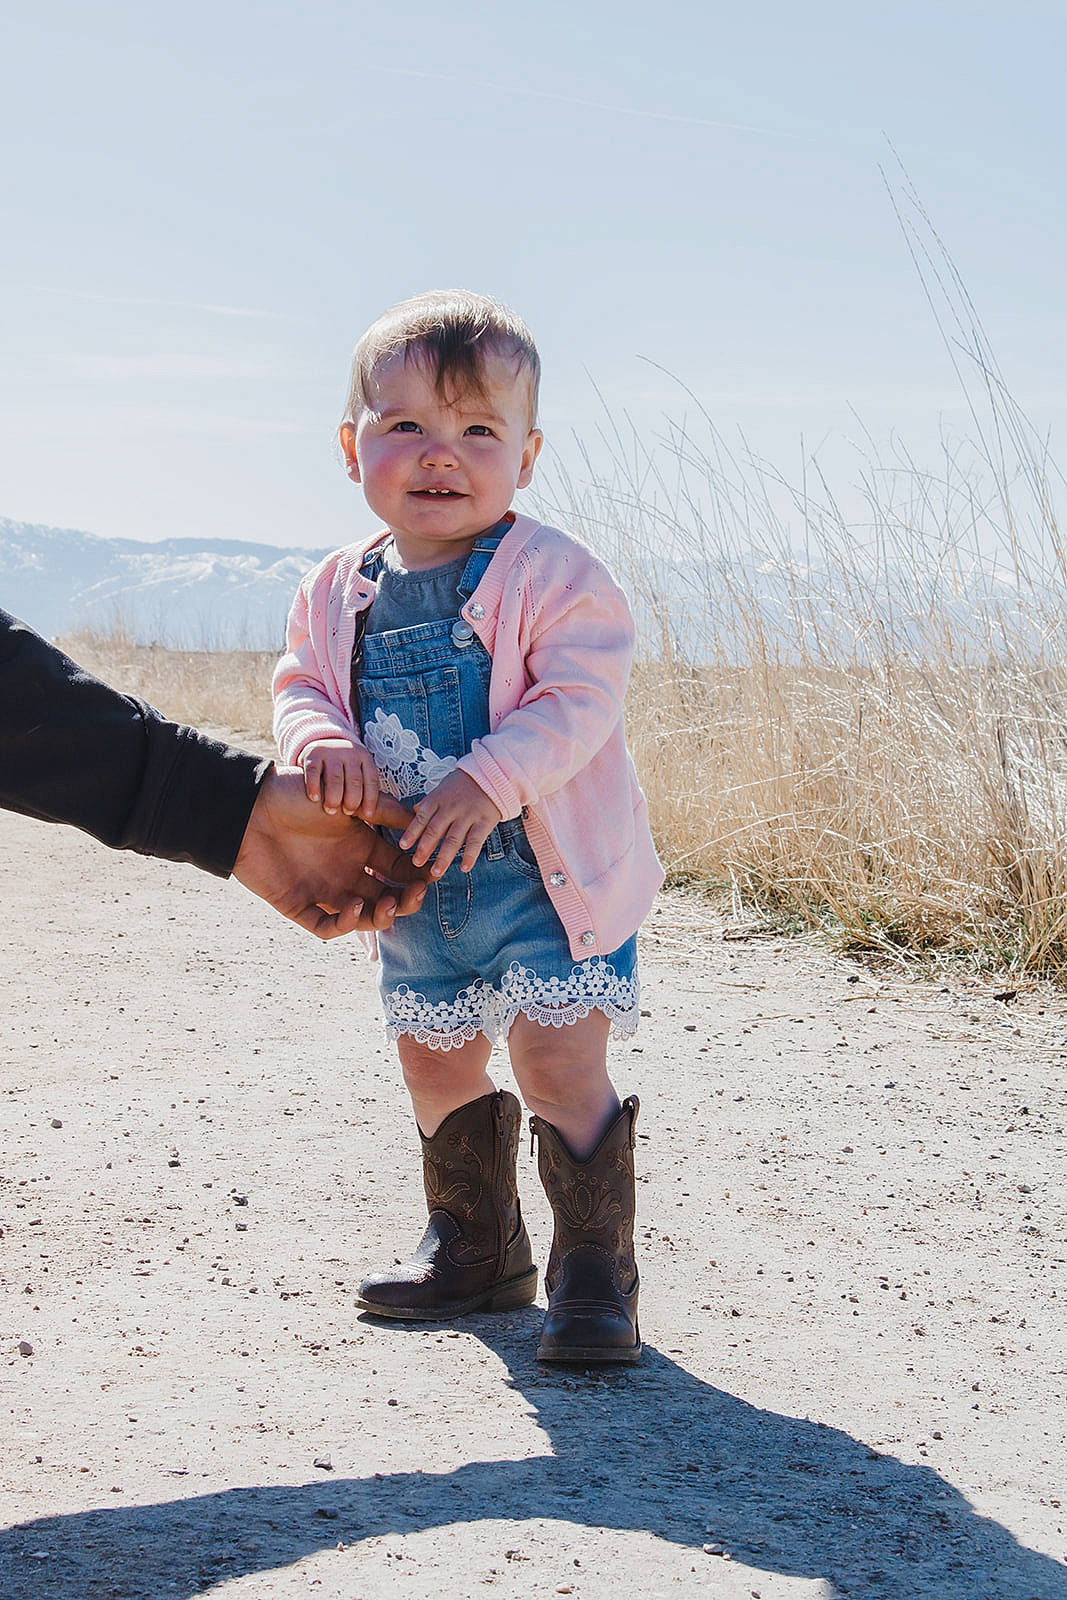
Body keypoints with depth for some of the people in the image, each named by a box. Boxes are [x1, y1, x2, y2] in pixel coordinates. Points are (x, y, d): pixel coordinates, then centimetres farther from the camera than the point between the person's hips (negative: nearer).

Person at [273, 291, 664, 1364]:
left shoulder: (551, 575, -14)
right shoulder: (340, 591, 3)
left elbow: (578, 700, -21)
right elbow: (302, 684, 8)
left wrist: (488, 781, -33)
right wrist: (320, 740, -17)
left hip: (548, 874, -6)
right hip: (417, 890, 6)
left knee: (559, 1062, -11)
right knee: (436, 1067, 16)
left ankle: (594, 1265, 3)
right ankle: (474, 1248, 35)